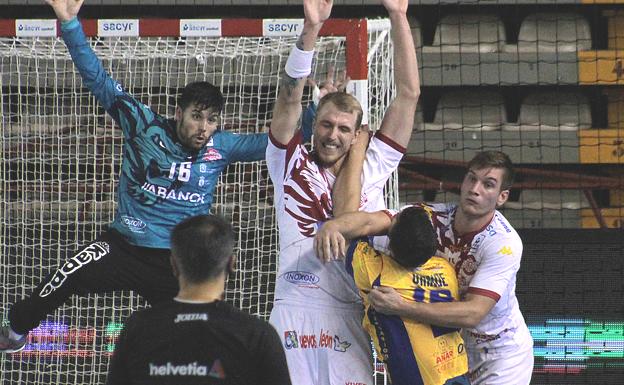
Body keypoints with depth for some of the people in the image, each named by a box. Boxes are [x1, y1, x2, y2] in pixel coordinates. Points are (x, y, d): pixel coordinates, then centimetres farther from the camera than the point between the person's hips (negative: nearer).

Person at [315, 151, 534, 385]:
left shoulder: (504, 243, -26)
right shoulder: (435, 217, -13)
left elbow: (472, 314, -35)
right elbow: (370, 221, -27)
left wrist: (400, 308, -43)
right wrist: (333, 226, -51)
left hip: (501, 351, -4)